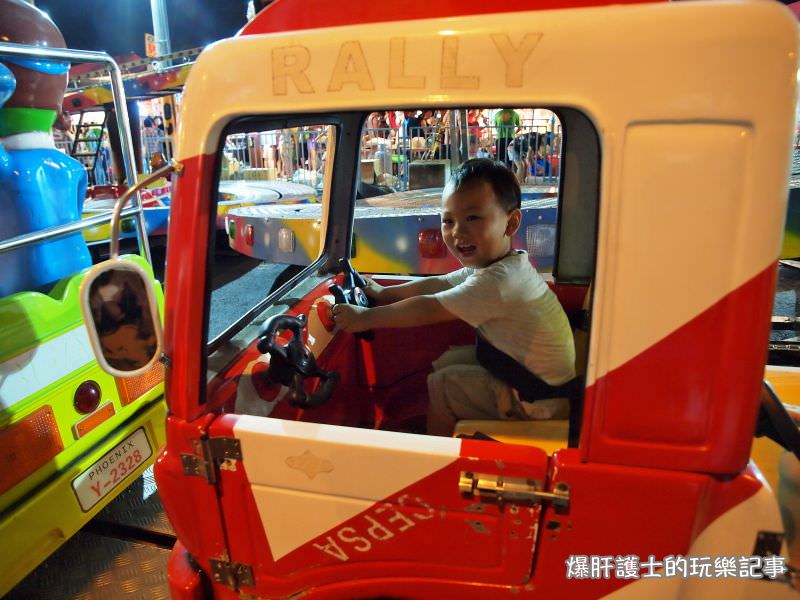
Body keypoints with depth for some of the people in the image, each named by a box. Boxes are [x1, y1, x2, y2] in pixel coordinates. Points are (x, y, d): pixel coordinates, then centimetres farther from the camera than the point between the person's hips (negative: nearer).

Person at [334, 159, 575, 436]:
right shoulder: (494, 264, -1)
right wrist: (382, 293, 10)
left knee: (440, 384, -3)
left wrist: (365, 316, -19)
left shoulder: (498, 281, -32)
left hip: (538, 400, -9)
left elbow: (428, 310, -28)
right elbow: (435, 285, 8)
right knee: (446, 362, 13)